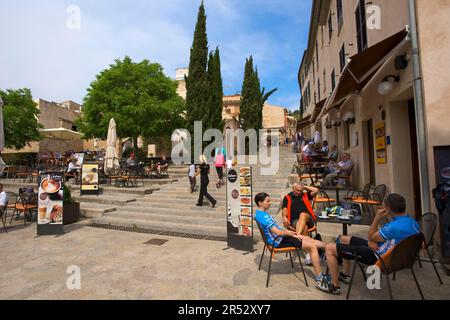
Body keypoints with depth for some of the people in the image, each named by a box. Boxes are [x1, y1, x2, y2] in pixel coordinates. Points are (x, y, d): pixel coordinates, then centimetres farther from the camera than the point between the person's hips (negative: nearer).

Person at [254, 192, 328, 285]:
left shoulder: (260, 214, 7)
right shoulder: (263, 216, -25)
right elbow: (277, 232, -27)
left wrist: (287, 231, 12)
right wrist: (291, 234, -11)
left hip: (279, 238, 10)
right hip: (278, 241, -10)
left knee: (308, 239, 16)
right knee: (312, 246, -6)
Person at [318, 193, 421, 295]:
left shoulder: (394, 227, -31)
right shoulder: (413, 222, -1)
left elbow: (371, 237, -14)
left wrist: (377, 218, -16)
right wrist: (372, 241, -7)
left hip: (377, 256, -10)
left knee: (329, 248, -9)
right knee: (343, 238, 23)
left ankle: (334, 286, 4)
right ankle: (346, 275, 32)